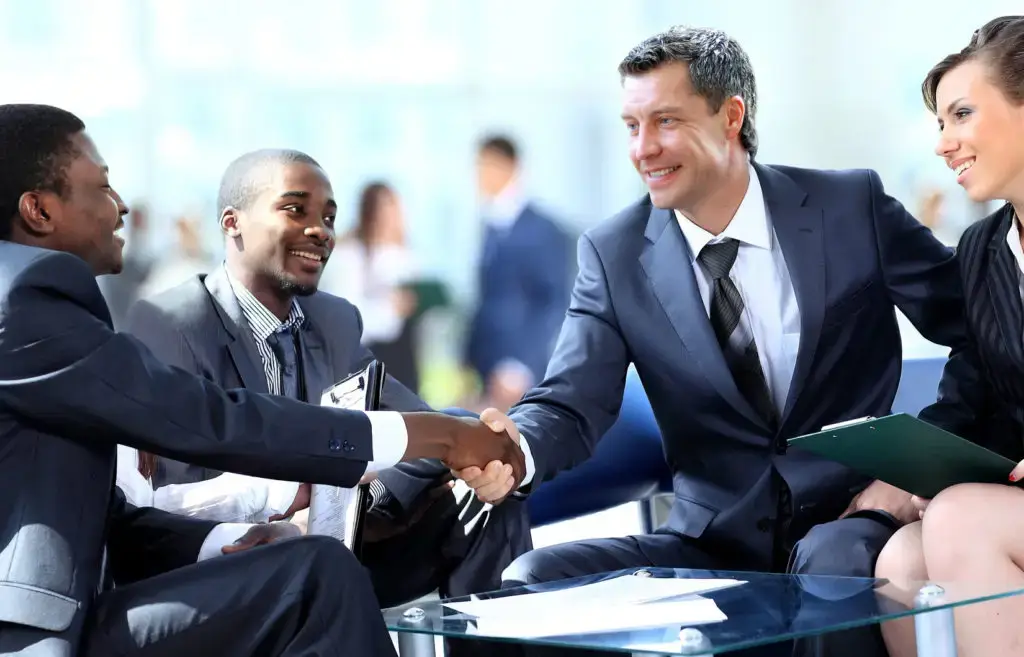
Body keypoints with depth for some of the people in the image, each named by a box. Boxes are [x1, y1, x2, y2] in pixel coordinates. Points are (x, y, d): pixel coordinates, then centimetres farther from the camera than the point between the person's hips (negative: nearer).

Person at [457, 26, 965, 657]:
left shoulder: (852, 207, -2)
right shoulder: (614, 253, 3)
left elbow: (981, 335, 4)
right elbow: (572, 406, -6)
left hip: (845, 527, -2)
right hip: (712, 544, 3)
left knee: (834, 563, -38)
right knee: (532, 579, -20)